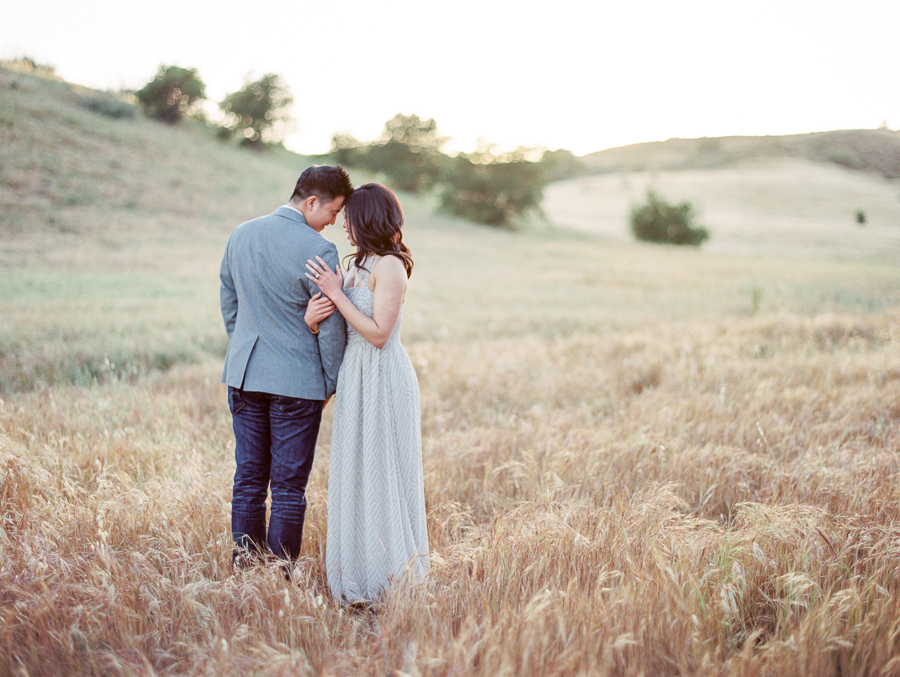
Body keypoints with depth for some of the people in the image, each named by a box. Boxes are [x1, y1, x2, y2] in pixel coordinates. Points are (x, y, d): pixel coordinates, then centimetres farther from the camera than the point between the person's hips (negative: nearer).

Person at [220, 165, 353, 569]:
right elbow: (331, 327, -10)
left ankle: (244, 565, 21)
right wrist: (330, 382, 3)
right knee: (288, 486, 4)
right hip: (297, 382, -6)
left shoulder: (239, 236, 6)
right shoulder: (319, 251, -15)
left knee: (248, 478, 13)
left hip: (244, 376, 6)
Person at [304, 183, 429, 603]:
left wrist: (336, 293, -16)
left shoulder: (390, 266, -14)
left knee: (380, 474, 0)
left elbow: (378, 334, -20)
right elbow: (327, 317, 13)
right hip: (357, 378, 9)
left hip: (382, 381, -9)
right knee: (355, 472, 14)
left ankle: (389, 574, 13)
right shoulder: (359, 265, 12)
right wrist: (313, 316, -10)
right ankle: (359, 566, 26)